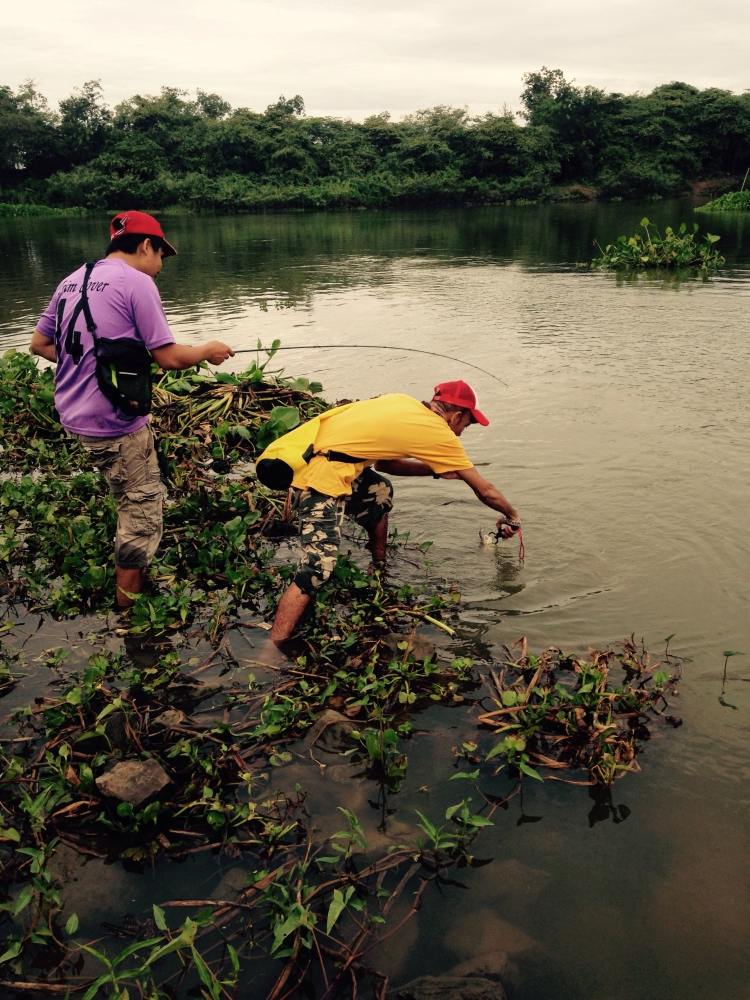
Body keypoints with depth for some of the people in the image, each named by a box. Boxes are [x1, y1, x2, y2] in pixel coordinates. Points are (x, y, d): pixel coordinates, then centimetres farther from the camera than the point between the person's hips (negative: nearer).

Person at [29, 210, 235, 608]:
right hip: (114, 421, -8)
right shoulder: (136, 282, -11)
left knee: (131, 498, 23)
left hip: (74, 413, 8)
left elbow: (39, 344, 17)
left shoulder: (72, 281, 12)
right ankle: (128, 601, 14)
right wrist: (208, 350, 4)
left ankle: (136, 574, 33)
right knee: (142, 506, 5)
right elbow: (168, 356, -13)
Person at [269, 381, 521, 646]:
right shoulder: (438, 432, -2)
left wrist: (434, 469, 21)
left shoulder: (402, 403, 17)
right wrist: (511, 515, 26)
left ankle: (379, 573, 40)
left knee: (380, 492, 28)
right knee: (316, 570, -14)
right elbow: (485, 491, 8)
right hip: (320, 478, -9)